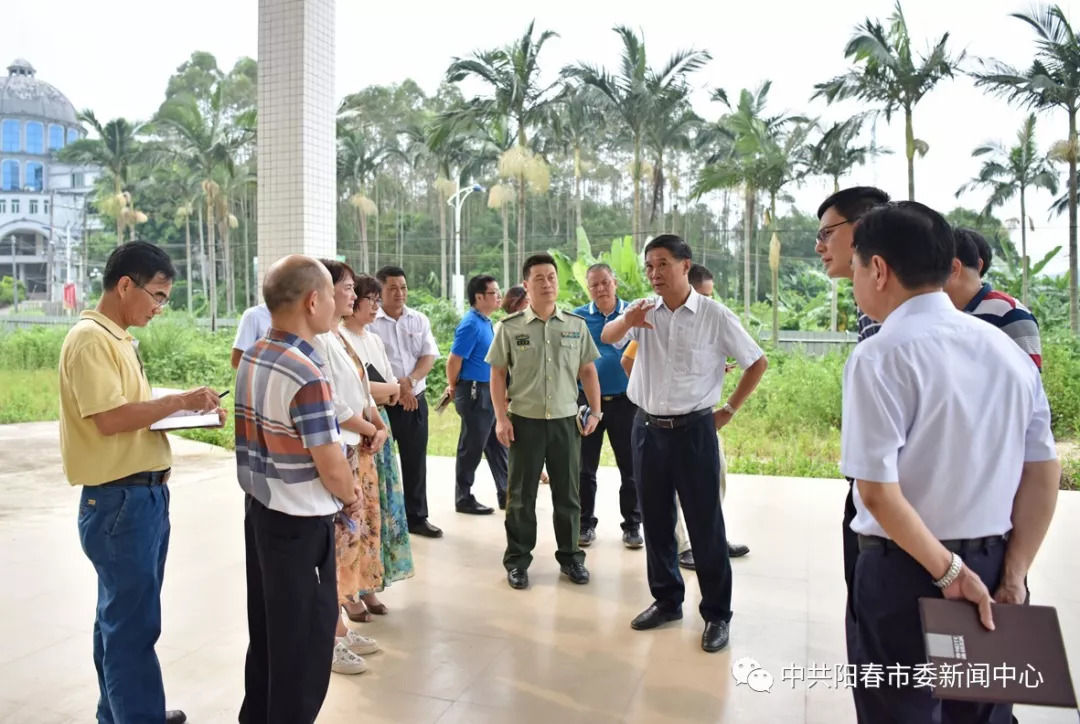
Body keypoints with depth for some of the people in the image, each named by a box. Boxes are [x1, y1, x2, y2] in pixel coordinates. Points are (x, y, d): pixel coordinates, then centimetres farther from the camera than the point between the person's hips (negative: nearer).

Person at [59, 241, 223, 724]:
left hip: (144, 494, 10)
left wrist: (185, 412, 3)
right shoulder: (90, 339, -16)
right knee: (133, 622, -1)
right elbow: (109, 417, -24)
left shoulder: (119, 338, 13)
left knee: (123, 617, 20)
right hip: (118, 500, -10)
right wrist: (179, 401, -16)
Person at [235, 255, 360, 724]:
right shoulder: (306, 375, -24)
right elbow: (332, 468, -21)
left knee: (266, 630, 22)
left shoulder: (250, 360, 3)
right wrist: (352, 499, -1)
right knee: (305, 639, 8)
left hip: (258, 510, 9)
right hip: (301, 522, -9)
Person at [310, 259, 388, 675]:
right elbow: (332, 406, -20)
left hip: (357, 449, 10)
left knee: (358, 531, 14)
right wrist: (371, 430, -5)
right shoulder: (318, 340, -17)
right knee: (340, 537, -3)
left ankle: (338, 627, 28)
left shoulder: (339, 337, 13)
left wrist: (379, 427, -1)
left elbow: (361, 391, 15)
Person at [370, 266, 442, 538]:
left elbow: (429, 356, 3)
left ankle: (416, 517, 24)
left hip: (416, 401, 5)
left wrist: (409, 381, -13)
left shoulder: (420, 320, 8)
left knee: (416, 461, 12)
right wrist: (396, 389, -14)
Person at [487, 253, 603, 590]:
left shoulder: (576, 325, 4)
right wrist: (501, 418, -6)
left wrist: (595, 411, 4)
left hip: (566, 420, 2)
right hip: (524, 421, -2)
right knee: (521, 495, 8)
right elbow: (497, 374, 0)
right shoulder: (510, 327, -2)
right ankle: (517, 559, 21)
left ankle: (570, 556, 27)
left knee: (567, 494, 11)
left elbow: (587, 370, 10)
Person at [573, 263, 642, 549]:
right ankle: (585, 523, 23)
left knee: (631, 466, 8)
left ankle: (632, 525, 22)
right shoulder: (577, 317, 1)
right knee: (585, 467, 9)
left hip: (625, 400, 0)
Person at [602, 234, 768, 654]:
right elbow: (608, 338, -17)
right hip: (648, 429, 4)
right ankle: (666, 600, 31)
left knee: (705, 525, 4)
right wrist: (627, 320, -38)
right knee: (655, 521, 13)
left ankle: (717, 613, 19)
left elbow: (757, 362, 0)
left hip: (693, 430, -4)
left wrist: (730, 409, 0)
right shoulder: (643, 311, 1)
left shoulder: (715, 315, -8)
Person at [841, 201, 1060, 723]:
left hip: (905, 572, -6)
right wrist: (1012, 575, 3)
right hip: (992, 568, 6)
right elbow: (1044, 476, 4)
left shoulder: (879, 357, -17)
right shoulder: (1008, 350, 3)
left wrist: (948, 572, -11)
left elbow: (879, 491, -21)